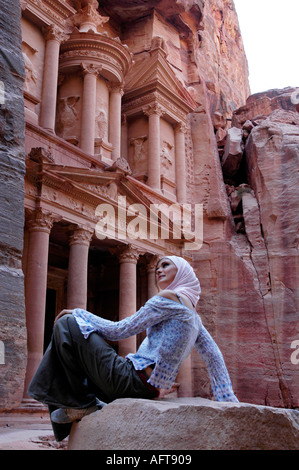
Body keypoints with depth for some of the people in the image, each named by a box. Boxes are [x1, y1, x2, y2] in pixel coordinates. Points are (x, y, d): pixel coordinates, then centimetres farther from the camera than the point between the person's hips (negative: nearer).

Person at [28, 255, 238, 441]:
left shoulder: (169, 298, -10)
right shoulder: (193, 315, 17)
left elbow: (120, 330, -10)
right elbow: (215, 358, 14)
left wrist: (79, 313, 0)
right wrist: (228, 401, 14)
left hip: (134, 381, -10)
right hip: (151, 387, 10)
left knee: (67, 325, -8)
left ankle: (82, 404, -3)